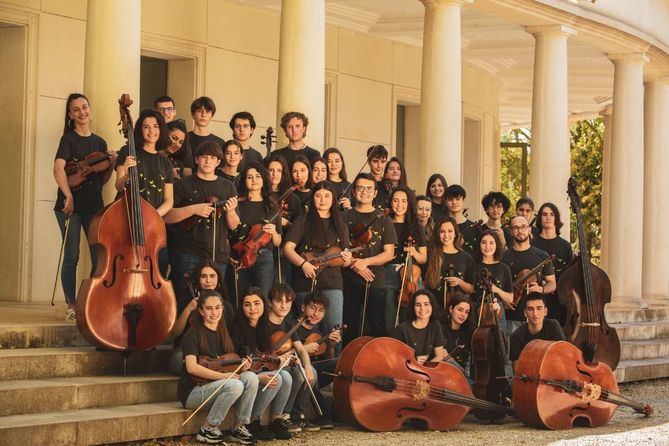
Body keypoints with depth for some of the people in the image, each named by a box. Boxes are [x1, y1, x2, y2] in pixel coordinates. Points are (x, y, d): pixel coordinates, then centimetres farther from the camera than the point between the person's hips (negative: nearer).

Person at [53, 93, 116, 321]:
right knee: (71, 257, -1)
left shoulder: (100, 143, 13)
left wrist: (111, 164, -3)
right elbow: (58, 168, -20)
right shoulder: (68, 139, -3)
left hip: (94, 205, 5)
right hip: (71, 205, -5)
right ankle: (71, 306, 7)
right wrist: (68, 196, -29)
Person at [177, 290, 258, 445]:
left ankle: (238, 427, -6)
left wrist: (241, 367, -9)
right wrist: (224, 376, -24)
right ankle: (208, 429, -14)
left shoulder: (223, 334, 12)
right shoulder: (193, 333, -10)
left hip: (216, 387, 7)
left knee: (251, 378, -16)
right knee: (235, 385, -30)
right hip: (192, 390, -7)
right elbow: (191, 367, -22)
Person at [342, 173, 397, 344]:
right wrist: (355, 264, -12)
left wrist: (366, 262, -12)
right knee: (349, 329, 2)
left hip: (376, 281, 0)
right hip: (349, 281, 0)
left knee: (378, 329, -3)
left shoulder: (383, 220, 9)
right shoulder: (344, 217, 8)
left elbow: (389, 253, 2)